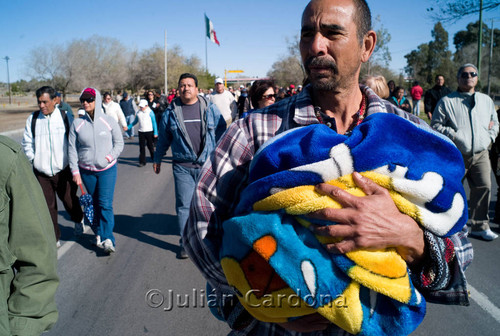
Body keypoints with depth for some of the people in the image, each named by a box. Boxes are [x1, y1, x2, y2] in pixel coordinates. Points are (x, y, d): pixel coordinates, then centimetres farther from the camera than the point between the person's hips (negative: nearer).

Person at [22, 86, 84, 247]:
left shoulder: (66, 117, -2)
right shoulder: (32, 119, 3)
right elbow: (27, 144, 10)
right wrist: (34, 160, -1)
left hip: (63, 170, -2)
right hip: (41, 172, 2)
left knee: (69, 200, 10)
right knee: (48, 206, 6)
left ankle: (78, 220, 42)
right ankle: (54, 238, 19)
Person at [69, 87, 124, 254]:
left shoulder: (108, 121, -3)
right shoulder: (77, 124, 0)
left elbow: (119, 142, 5)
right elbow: (72, 148, 3)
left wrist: (111, 156, -10)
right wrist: (75, 171, -1)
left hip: (107, 169, -2)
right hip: (86, 171, 2)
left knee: (106, 204, -8)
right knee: (96, 203, 11)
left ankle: (107, 238, -5)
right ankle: (100, 232, 26)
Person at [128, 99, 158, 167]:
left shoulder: (150, 112, -5)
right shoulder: (138, 112, 6)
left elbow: (154, 122, -2)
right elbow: (135, 121, 19)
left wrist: (155, 133, -6)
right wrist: (128, 127, 13)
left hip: (149, 131, -3)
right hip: (141, 132, 3)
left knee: (150, 146, 8)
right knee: (141, 147, 2)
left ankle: (154, 158, 30)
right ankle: (142, 161, 6)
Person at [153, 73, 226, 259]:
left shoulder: (210, 108, 4)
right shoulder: (171, 112, 6)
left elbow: (222, 132, 9)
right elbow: (163, 138, 15)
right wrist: (157, 159, 21)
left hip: (208, 164, 0)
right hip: (182, 167, 0)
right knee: (183, 205, 2)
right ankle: (185, 242, 15)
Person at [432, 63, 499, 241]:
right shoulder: (446, 101, 1)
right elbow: (435, 125, -3)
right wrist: (453, 135, -14)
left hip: (480, 155, 4)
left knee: (484, 187, -5)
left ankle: (480, 226, 5)